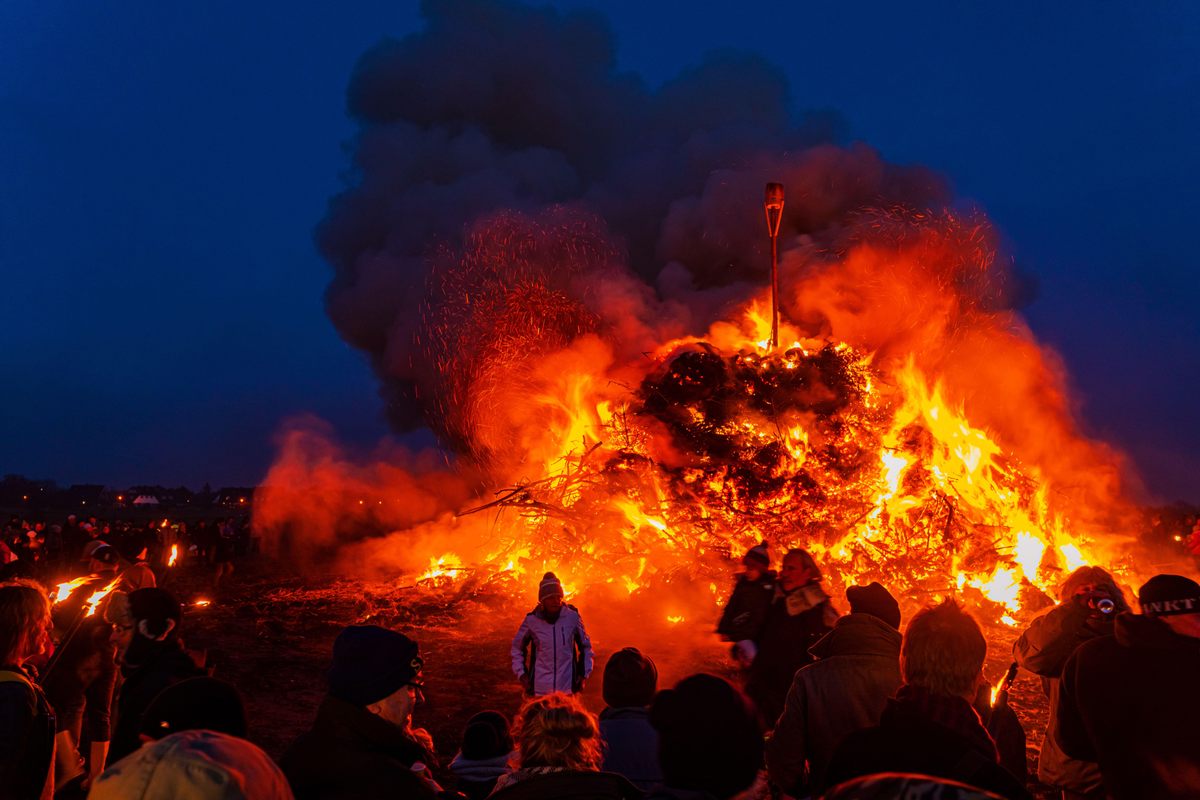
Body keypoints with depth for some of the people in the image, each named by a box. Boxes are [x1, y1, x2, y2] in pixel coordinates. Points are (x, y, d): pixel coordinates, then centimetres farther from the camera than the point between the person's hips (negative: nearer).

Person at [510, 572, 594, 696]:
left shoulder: (572, 616, -4)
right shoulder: (532, 620, -5)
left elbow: (585, 646, 10)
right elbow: (517, 647, 12)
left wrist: (584, 674, 4)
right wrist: (521, 673, 4)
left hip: (567, 687, 0)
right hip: (540, 688, 0)